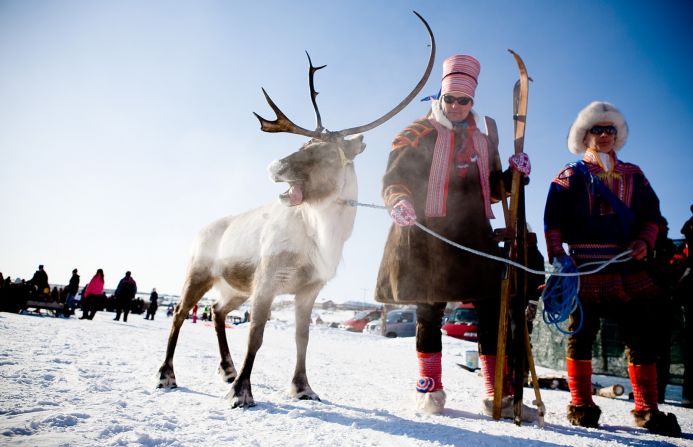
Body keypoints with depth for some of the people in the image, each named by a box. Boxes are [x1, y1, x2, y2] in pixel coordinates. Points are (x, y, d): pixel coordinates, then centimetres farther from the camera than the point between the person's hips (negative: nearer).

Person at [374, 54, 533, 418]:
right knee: (430, 312, 2)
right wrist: (399, 201, -27)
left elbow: (492, 188, 25)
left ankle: (498, 395, 11)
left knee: (491, 312, 0)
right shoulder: (418, 133, 4)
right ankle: (429, 389, 18)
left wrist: (513, 174, 5)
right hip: (428, 234, -5)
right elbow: (394, 177, -6)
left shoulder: (482, 142, 22)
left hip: (474, 236, 5)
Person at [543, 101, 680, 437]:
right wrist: (557, 255, -12)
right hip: (585, 268, -3)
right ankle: (581, 406, 15)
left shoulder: (632, 174, 17)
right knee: (581, 336, 3)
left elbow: (652, 213, 17)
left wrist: (645, 240, -3)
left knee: (641, 339, 6)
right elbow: (553, 221, -1)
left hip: (631, 270, 4)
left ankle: (647, 410, 18)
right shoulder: (570, 175, 6)